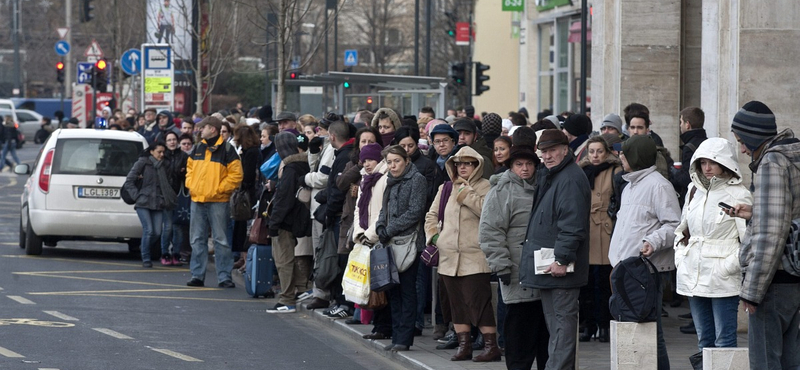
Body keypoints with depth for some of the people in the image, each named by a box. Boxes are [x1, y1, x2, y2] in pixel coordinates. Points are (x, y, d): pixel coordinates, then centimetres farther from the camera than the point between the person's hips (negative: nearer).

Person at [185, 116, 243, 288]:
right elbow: (190, 169, 22)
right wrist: (190, 185, 5)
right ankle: (197, 275, 13)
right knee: (198, 240, 8)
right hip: (197, 200, 6)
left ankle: (224, 277, -1)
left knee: (221, 240, -3)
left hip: (218, 201, -6)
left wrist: (219, 189, -13)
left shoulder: (226, 149, -6)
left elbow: (236, 174, -8)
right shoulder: (197, 149, 12)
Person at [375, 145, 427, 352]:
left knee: (407, 290, -5)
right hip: (391, 243, 8)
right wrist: (380, 227, -1)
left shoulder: (416, 180, -6)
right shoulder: (391, 182, 17)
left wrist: (390, 229, -13)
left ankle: (404, 338, -3)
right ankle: (397, 337, 12)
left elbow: (415, 211, -14)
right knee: (393, 290, 7)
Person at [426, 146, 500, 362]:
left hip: (475, 257, -6)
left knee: (478, 301, -11)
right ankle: (464, 345, 14)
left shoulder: (484, 187, -1)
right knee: (457, 303, 8)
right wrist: (433, 235, 7)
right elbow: (432, 215, 22)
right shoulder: (446, 189, 15)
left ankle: (491, 346, -8)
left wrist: (466, 193, -15)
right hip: (449, 256, 6)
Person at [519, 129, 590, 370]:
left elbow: (572, 225, -22)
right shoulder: (548, 176, 18)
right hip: (547, 265, 11)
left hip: (559, 266, -11)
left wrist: (562, 259, -24)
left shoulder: (570, 180, -15)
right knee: (554, 320, 15)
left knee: (562, 318, -8)